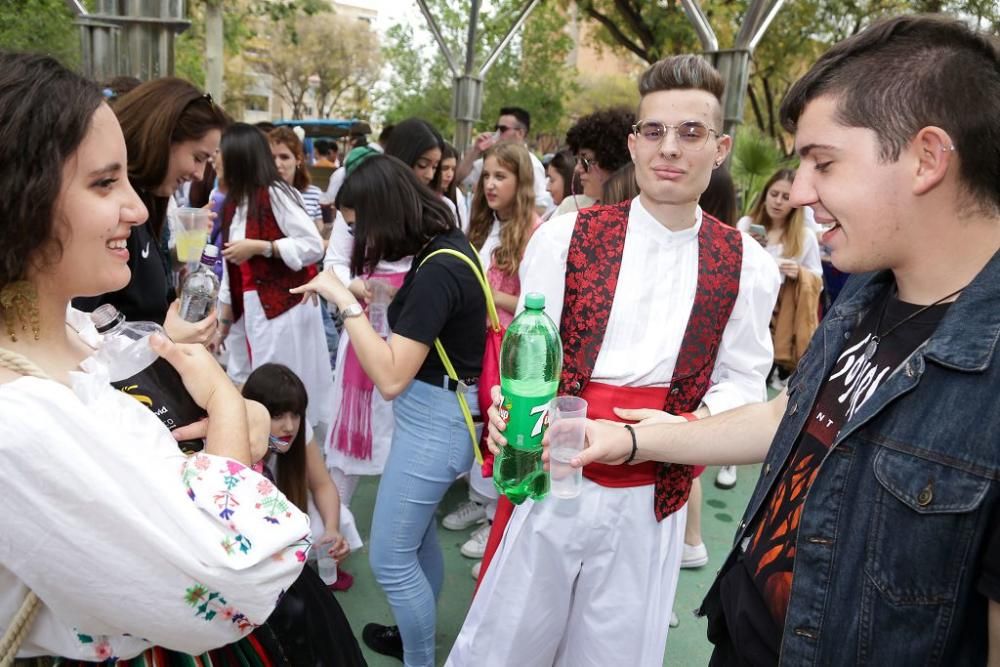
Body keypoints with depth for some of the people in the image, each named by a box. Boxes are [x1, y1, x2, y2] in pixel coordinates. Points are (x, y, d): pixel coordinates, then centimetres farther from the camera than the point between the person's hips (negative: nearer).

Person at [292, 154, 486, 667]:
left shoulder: (438, 271, -25)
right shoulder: (445, 244, 4)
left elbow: (391, 377, -25)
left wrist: (347, 303, -23)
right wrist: (375, 298, 7)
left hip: (432, 420, -10)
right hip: (431, 411, 10)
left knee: (390, 558, 5)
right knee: (419, 537, 24)